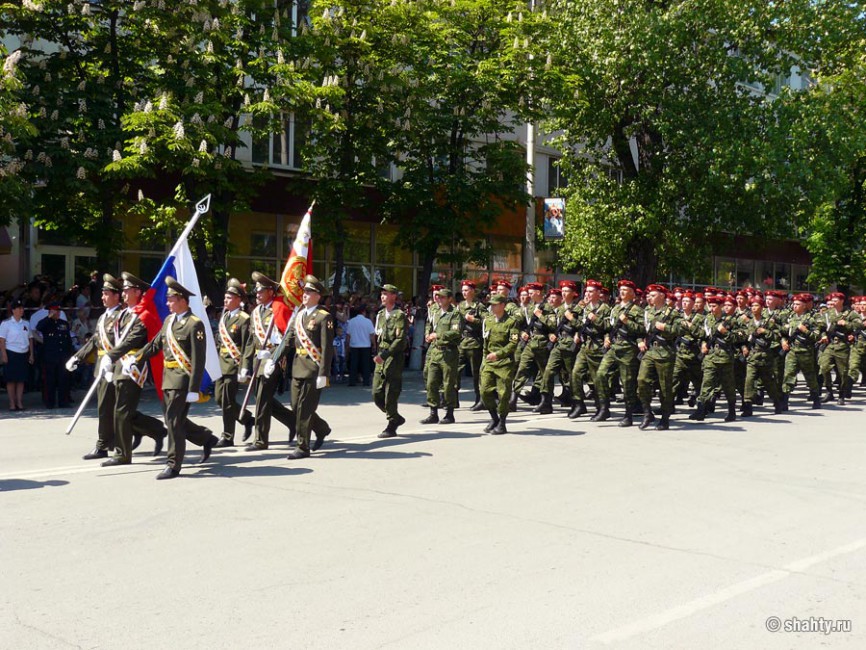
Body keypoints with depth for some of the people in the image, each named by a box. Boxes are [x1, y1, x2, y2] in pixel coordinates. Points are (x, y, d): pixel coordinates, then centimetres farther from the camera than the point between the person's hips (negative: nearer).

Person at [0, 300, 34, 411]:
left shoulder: (26, 323, 11)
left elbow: (30, 339, 14)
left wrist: (31, 354, 8)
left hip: (24, 354, 4)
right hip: (11, 353, -4)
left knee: (21, 379, 3)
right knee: (11, 379, -2)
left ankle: (19, 402, 7)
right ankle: (12, 403, 2)